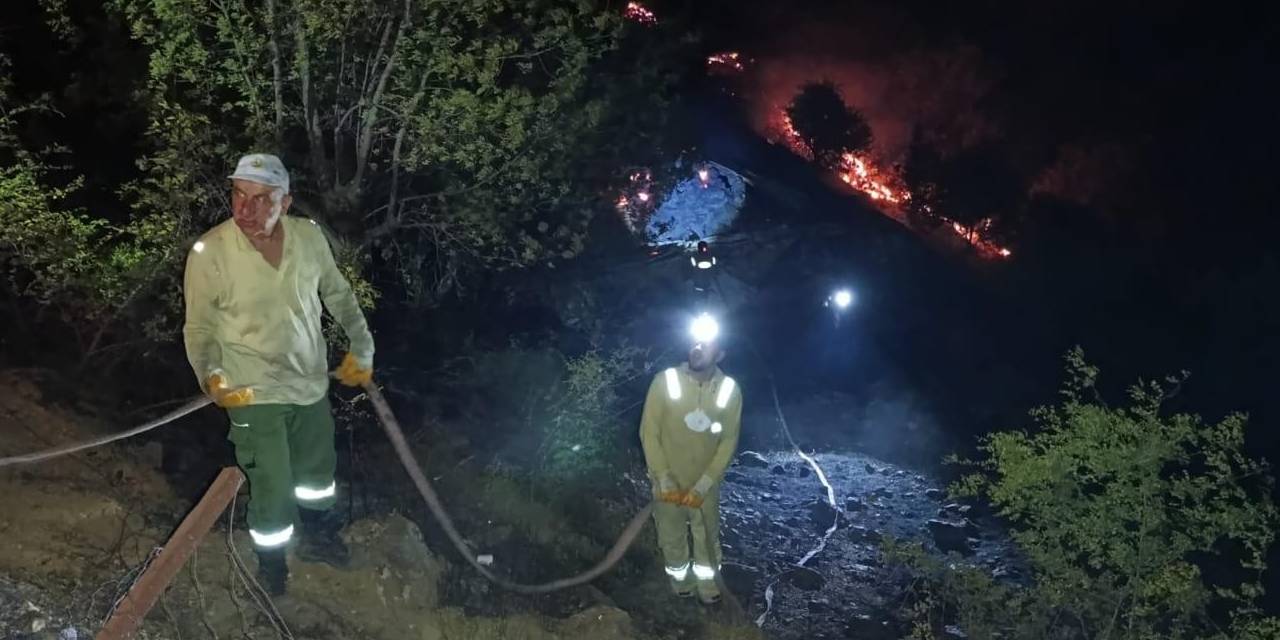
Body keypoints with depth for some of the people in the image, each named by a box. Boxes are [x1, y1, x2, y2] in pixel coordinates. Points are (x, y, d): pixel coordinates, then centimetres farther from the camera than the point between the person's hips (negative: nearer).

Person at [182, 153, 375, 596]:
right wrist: (210, 376, -27)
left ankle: (318, 537, 52)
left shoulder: (309, 236, -12)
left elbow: (338, 294, 5)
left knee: (317, 468, 24)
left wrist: (361, 346, 5)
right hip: (254, 394, -4)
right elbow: (199, 328, -12)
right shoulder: (209, 252, -22)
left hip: (312, 383, 4)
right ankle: (271, 564, 33)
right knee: (273, 489, 4)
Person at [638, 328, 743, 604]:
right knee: (672, 538, 19)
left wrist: (703, 486, -15)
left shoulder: (730, 390, -16)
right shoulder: (665, 381, -21)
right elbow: (649, 432, -14)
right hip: (669, 482, -1)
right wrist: (665, 480, -17)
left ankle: (707, 584, 45)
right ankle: (680, 579, 47)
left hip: (706, 484, 1)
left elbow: (728, 441, -9)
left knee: (708, 538, 20)